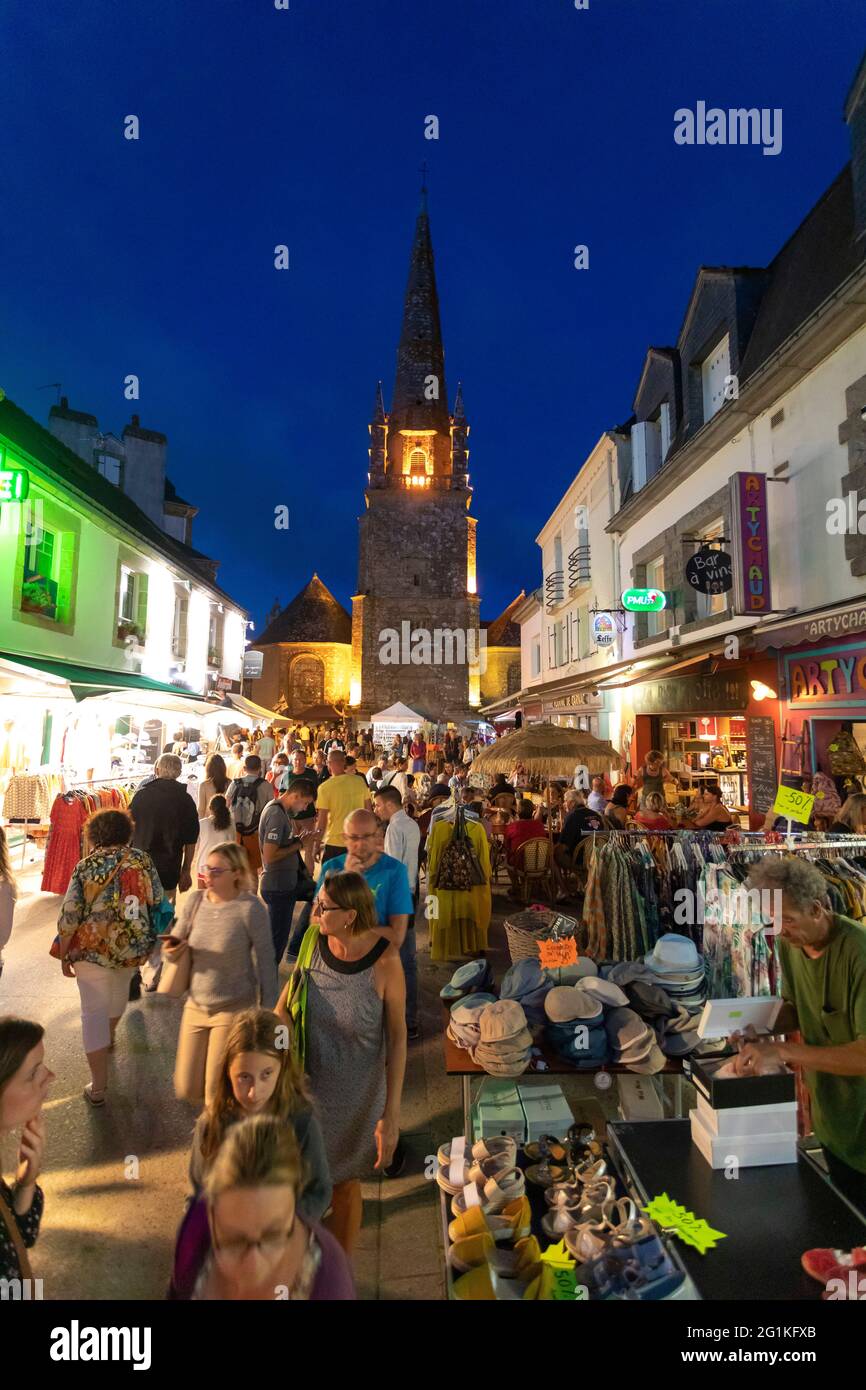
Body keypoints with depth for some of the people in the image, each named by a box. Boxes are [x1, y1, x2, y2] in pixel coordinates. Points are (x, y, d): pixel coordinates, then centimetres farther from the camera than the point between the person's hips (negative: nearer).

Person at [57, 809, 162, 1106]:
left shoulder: (86, 866, -11)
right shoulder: (142, 860, -5)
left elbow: (70, 916, -10)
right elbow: (158, 901, 1)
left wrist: (64, 954, 1)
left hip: (93, 948, -3)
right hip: (133, 947, 3)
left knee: (94, 1011, 6)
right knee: (120, 989, 30)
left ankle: (98, 1087, 9)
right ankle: (110, 1035, 55)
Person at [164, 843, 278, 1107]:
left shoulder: (250, 908, -20)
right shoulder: (195, 901, -6)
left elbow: (265, 961, -14)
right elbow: (173, 943, 4)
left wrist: (266, 1013, -10)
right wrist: (171, 951, -21)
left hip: (234, 1009, -5)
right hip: (196, 1005, 5)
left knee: (216, 1093, 4)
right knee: (186, 1090, 14)